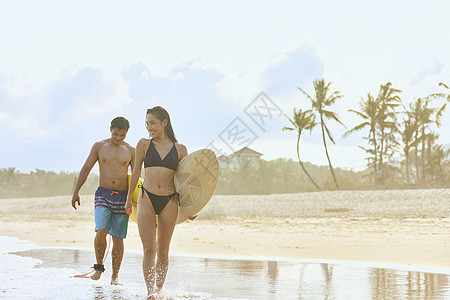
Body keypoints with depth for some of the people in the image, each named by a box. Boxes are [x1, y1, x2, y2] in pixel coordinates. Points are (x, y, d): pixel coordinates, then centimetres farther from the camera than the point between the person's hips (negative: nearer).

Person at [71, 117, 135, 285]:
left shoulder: (130, 151, 7)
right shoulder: (99, 146, 6)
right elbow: (86, 169, 8)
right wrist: (76, 192, 2)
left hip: (122, 197, 1)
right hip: (103, 195, -1)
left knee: (118, 238, 1)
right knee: (101, 231, -18)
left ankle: (115, 275, 9)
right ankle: (99, 266, 3)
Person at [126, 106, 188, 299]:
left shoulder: (180, 149, 6)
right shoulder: (144, 144, 5)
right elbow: (136, 172, 15)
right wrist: (129, 199, 18)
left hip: (169, 202, 1)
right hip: (147, 199, -1)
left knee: (163, 250, 7)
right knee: (149, 248, -12)